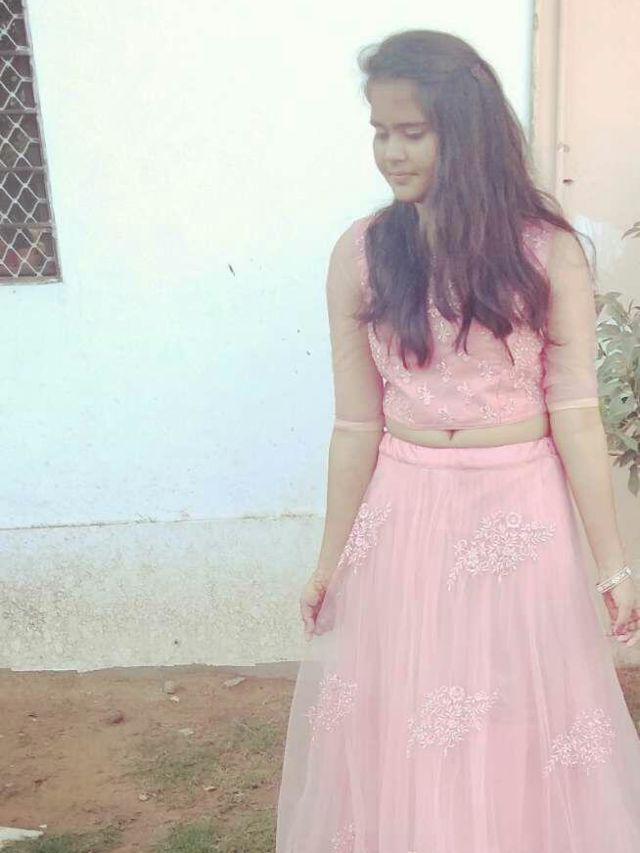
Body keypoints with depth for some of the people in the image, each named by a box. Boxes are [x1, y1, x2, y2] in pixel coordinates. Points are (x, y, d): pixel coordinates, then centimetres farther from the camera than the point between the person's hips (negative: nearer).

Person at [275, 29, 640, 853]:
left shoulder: (548, 251, -8)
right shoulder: (360, 254, -5)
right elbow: (355, 424, -1)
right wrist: (330, 560, 3)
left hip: (520, 509, -1)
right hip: (402, 512, 1)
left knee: (520, 717, 14)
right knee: (399, 720, 15)